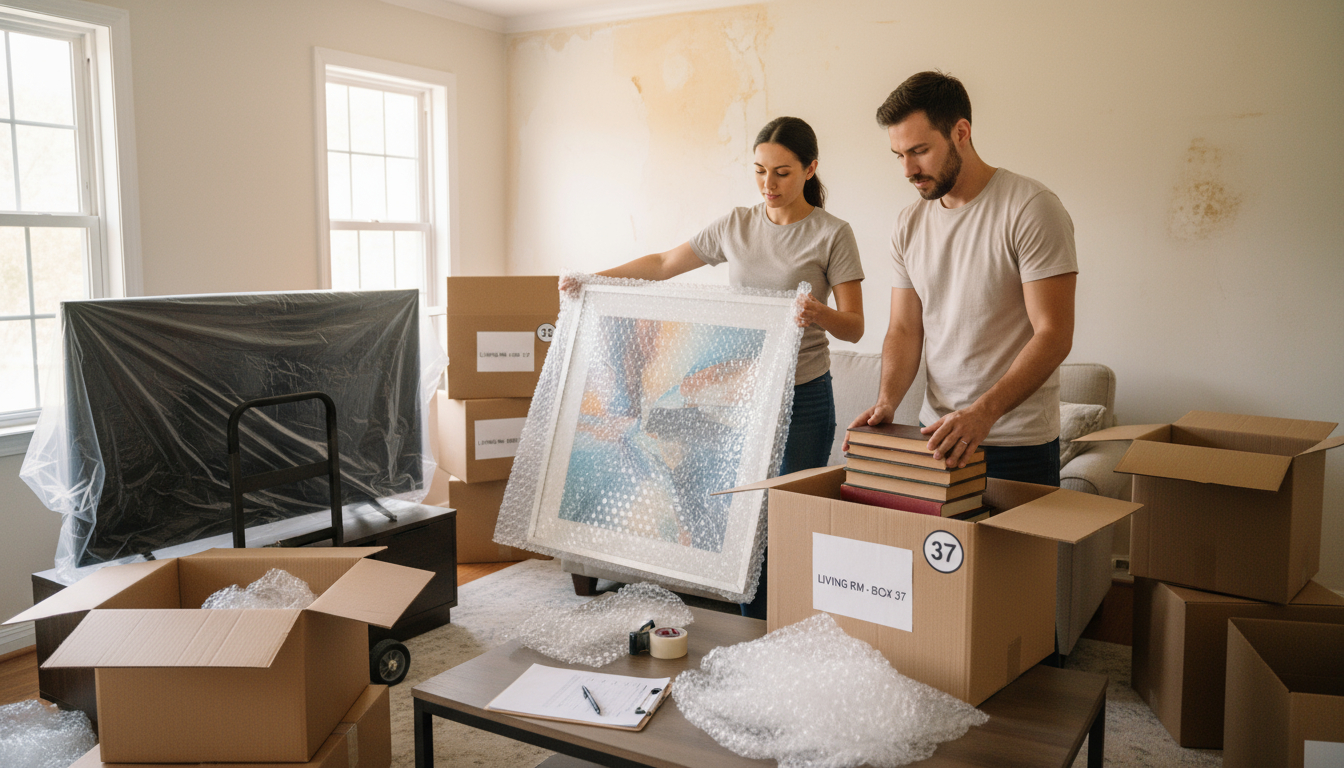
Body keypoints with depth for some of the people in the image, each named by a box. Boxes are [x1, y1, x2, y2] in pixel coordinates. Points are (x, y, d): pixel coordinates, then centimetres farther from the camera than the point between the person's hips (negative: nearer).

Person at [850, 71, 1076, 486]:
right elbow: (904, 329, 8)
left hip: (1018, 441, -5)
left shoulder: (1032, 208, -13)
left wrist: (983, 412, -30)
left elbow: (1054, 334, -18)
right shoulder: (910, 222, 7)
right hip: (937, 433, 5)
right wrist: (887, 401, -10)